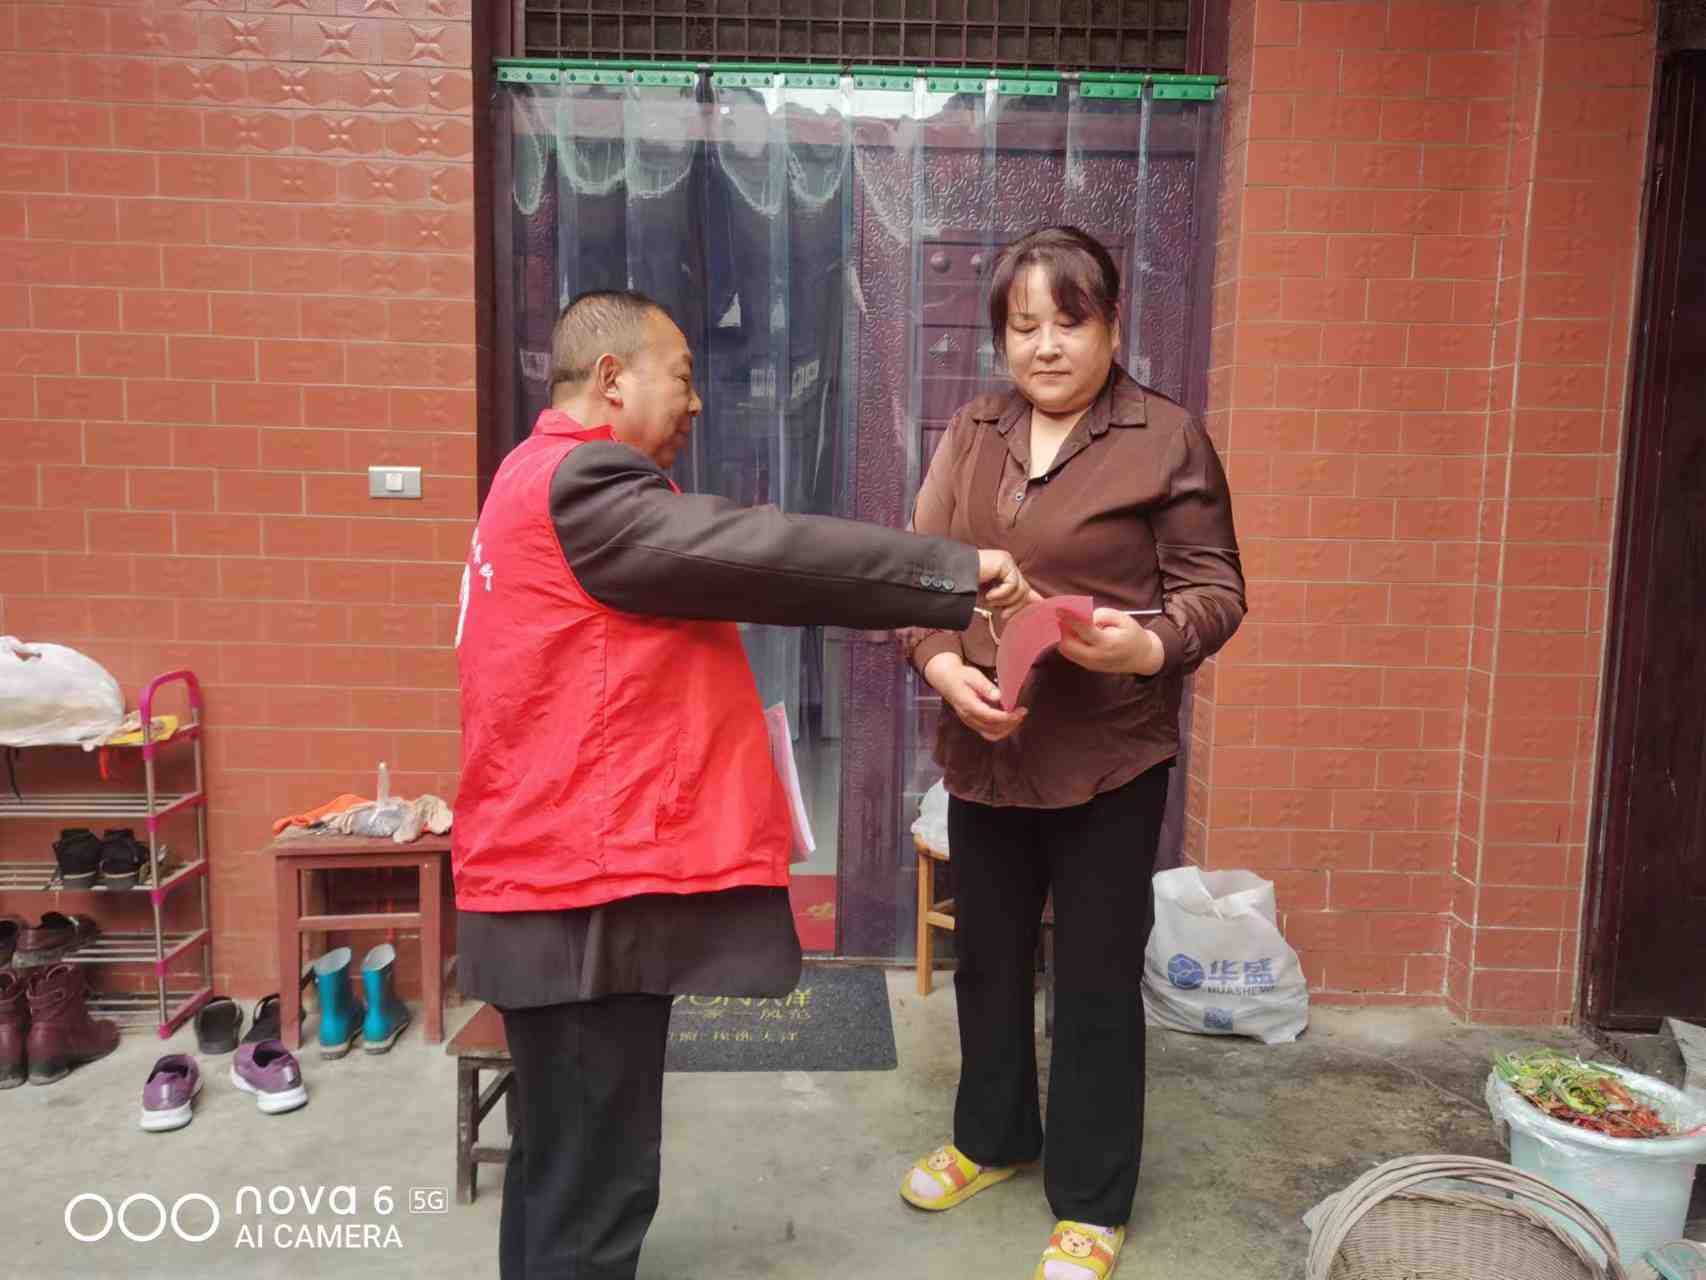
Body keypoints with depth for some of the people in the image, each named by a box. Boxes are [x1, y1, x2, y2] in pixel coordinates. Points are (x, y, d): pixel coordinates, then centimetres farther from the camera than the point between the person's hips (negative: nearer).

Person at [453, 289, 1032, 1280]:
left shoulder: (561, 481, 20)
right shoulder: (579, 484, -17)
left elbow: (713, 577, 17)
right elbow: (757, 553, -22)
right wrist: (954, 572, -15)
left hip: (576, 873, 11)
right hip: (590, 894, -11)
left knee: (567, 1160, 23)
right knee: (592, 1181, 2)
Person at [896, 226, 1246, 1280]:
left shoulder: (1169, 439, -6)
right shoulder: (970, 436, 7)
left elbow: (1215, 590, -5)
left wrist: (1147, 646, -26)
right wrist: (946, 670, -15)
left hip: (1110, 758, -4)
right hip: (984, 749, 5)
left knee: (1097, 979, 8)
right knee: (988, 957, 20)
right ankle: (993, 1136, 45)